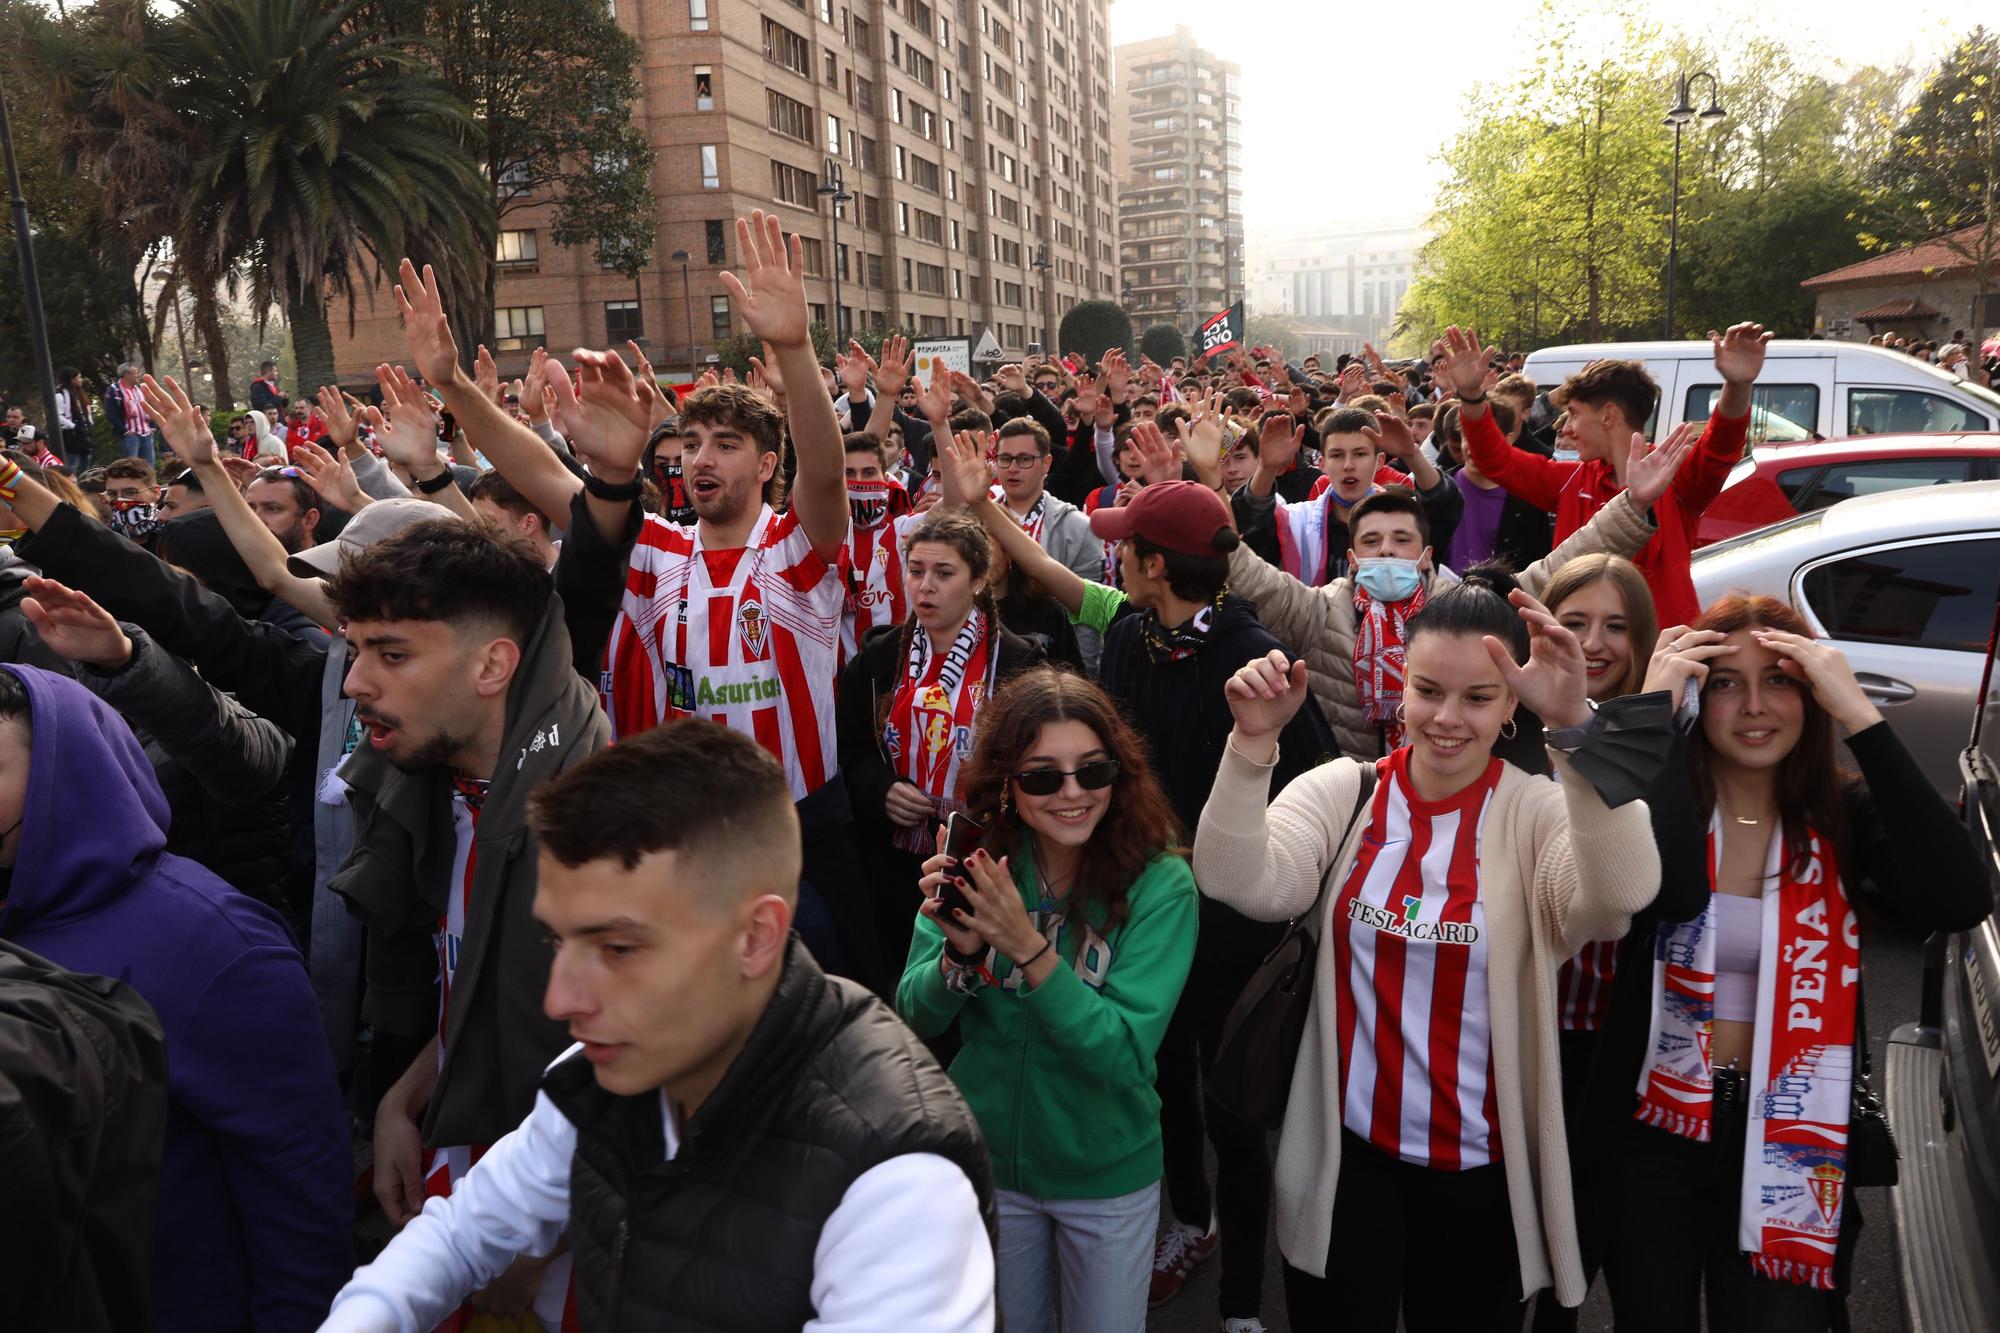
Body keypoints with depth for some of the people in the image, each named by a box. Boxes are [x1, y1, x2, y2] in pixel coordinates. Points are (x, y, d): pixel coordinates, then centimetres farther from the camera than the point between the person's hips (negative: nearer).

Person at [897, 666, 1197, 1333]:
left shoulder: (1159, 883, -21)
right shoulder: (978, 865, -12)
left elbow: (1125, 1055, -25)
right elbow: (917, 1018, -10)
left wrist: (1027, 947, -37)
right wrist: (960, 952, -31)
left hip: (1106, 1176, -2)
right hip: (985, 1155, 3)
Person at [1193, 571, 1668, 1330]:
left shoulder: (1540, 811, -8)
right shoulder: (1342, 791, -5)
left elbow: (1623, 892, -29)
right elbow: (1247, 887, -19)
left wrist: (1576, 726, -40)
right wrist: (1254, 742, -33)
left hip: (1482, 1168, 0)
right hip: (1346, 1156, 1)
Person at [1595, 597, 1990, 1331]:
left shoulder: (1847, 817, -5)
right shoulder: (1658, 802, -9)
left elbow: (1960, 902, -25)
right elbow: (1665, 894, -31)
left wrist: (1859, 716, -25)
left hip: (1792, 1138, 0)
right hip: (1656, 1129, 0)